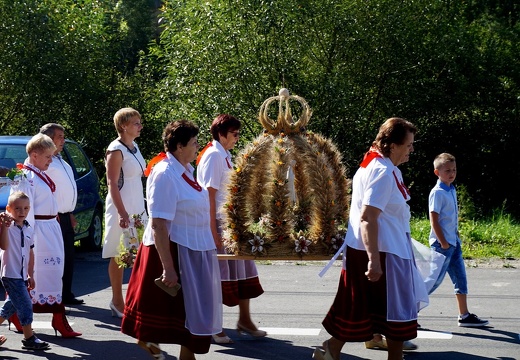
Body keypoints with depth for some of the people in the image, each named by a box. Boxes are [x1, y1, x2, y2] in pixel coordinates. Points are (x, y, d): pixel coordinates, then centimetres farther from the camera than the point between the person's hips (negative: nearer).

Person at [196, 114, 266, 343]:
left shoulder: (225, 156, 12)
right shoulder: (214, 156, -16)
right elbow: (210, 195, -19)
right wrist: (213, 232, -21)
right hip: (218, 223, -9)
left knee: (243, 271, 14)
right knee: (217, 276, 0)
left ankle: (244, 320, 26)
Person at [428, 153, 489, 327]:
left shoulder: (452, 190, 12)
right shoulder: (437, 193, -14)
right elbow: (434, 220, -17)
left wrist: (456, 237, 16)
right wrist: (443, 242, -18)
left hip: (453, 242, 9)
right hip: (442, 243, -9)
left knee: (460, 278, 9)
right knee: (435, 279, -6)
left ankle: (464, 315, 14)